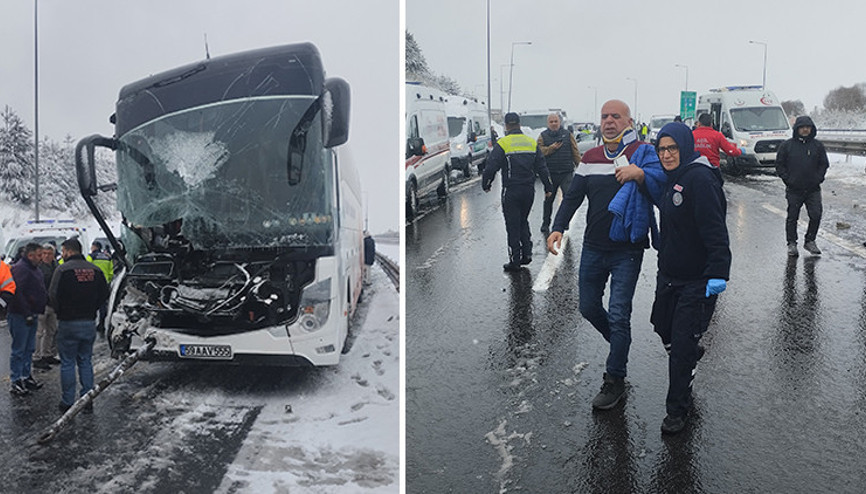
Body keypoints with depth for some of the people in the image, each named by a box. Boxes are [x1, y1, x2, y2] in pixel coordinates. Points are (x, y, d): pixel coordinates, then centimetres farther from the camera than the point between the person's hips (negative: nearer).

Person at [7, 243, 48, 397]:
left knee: (29, 348, 15)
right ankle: (15, 382, 3)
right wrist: (27, 315, -23)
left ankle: (26, 376, 25)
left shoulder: (33, 268, 16)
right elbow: (17, 294, -23)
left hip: (31, 316, 10)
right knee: (19, 350, -3)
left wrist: (37, 312, 18)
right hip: (20, 316, -10)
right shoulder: (20, 268, -16)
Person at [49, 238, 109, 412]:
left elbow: (53, 296, -14)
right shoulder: (95, 270, 5)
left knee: (67, 363, 4)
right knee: (85, 361, 14)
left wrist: (60, 312, 3)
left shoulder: (63, 270, -11)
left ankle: (67, 402, 8)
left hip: (68, 323, -5)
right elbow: (104, 294, 7)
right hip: (89, 323, 5)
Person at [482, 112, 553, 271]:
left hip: (511, 191, -5)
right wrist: (548, 187, 16)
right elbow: (542, 167, 10)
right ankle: (527, 254, 15)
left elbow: (491, 167, -10)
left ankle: (515, 261, 4)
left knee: (513, 226, 2)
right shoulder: (532, 143, 7)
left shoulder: (502, 144, -9)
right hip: (529, 190, 5)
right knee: (523, 221, 20)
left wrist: (485, 185, 5)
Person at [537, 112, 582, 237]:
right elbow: (540, 151, -5)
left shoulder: (567, 134, 8)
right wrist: (552, 148, -18)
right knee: (549, 200, 9)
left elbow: (575, 152, 8)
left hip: (566, 172, 0)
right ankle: (545, 226, 19)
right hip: (550, 174, 0)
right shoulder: (543, 136, 6)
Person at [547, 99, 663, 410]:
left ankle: (614, 380, 8)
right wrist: (558, 228, -7)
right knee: (588, 308, 15)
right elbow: (573, 196, 8)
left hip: (627, 250, -5)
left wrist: (640, 175, -42)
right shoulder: (590, 158, 9)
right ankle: (620, 345, 43)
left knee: (618, 314, -6)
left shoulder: (643, 152, -6)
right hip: (593, 248, 6)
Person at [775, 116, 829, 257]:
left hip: (813, 189, 1)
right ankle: (792, 243, 15)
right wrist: (787, 179, -6)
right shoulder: (786, 145, 0)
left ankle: (810, 241, 11)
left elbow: (824, 164, 12)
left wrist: (818, 178, -1)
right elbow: (779, 165, 3)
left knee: (816, 215, -7)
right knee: (792, 217, 4)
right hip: (794, 190, -1)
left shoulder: (818, 145, 6)